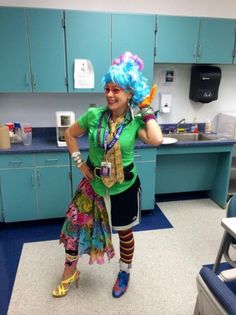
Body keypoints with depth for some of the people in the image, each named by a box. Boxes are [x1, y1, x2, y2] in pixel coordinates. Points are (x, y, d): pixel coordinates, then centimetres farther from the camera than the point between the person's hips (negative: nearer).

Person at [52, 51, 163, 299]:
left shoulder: (136, 122, -12)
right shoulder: (93, 115, -9)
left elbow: (156, 140, -32)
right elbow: (70, 134, 5)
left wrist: (146, 110, -20)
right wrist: (79, 162, -2)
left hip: (124, 188, -2)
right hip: (94, 184, 2)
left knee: (124, 232, 17)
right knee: (76, 224, 12)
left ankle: (124, 274, 44)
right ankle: (70, 271, 39)